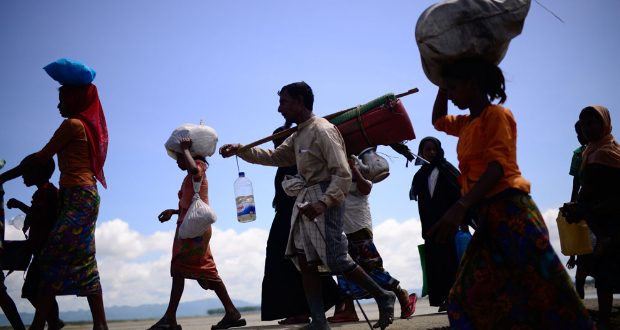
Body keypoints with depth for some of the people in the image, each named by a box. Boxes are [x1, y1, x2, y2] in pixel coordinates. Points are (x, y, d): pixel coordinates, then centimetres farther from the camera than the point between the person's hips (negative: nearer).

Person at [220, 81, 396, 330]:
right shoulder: (298, 135, 17)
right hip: (305, 201, 9)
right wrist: (240, 150, 15)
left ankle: (383, 297, 8)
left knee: (336, 260, -10)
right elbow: (275, 157, 25)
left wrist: (323, 202, -30)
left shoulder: (323, 130, -12)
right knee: (305, 261, 3)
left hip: (324, 199, -9)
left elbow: (342, 174, -18)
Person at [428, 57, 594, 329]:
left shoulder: (496, 114, -5)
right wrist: (442, 88, 24)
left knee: (543, 288, -8)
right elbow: (438, 121, 40)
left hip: (511, 211, -9)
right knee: (473, 297, 4)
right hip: (488, 216, 9)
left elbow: (497, 166, -18)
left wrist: (460, 207, -29)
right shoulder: (467, 123, 19)